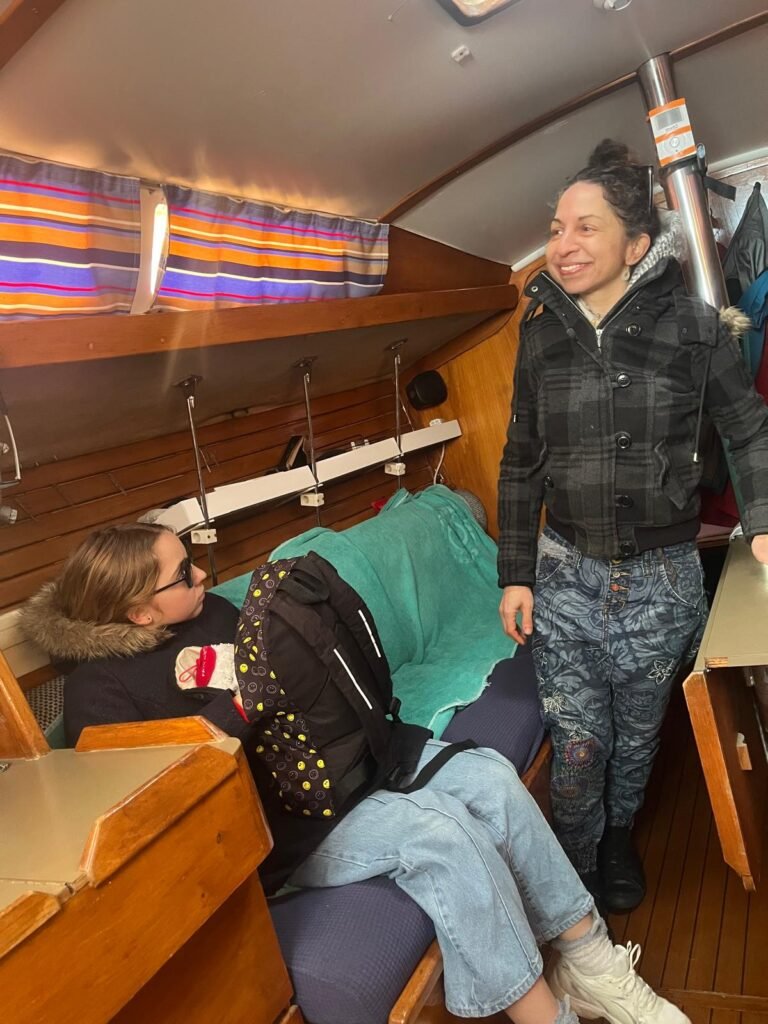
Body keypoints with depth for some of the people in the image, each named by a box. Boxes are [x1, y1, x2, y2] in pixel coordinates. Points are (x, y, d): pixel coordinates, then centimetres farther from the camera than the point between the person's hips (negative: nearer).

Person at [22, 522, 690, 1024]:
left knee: (486, 774, -12)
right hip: (269, 828, -7)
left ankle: (589, 958, 1)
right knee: (437, 827, -28)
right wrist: (239, 702, -23)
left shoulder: (210, 611, 8)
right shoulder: (100, 691, -11)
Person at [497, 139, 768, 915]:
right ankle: (575, 878, 32)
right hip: (565, 576, 1)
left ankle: (619, 836, 48)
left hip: (661, 580, -1)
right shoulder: (541, 333, 0)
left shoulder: (695, 327, -7)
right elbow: (521, 464, 4)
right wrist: (515, 575, 2)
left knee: (636, 734, 18)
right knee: (577, 745, 6)